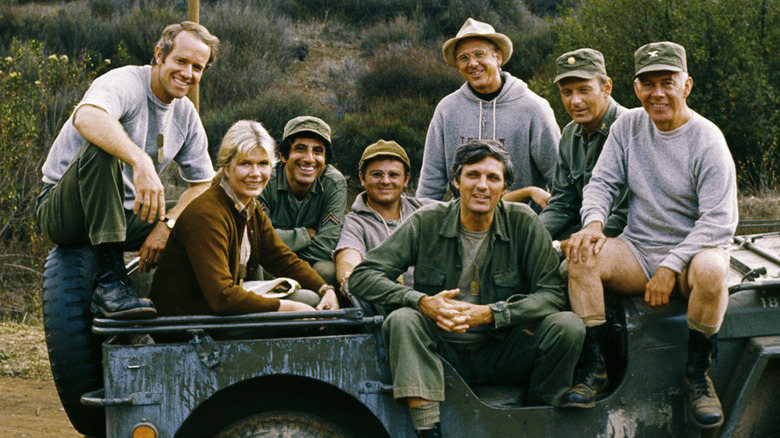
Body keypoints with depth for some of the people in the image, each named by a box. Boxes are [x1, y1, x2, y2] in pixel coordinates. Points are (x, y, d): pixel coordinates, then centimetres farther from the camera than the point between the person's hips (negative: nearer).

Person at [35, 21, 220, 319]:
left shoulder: (186, 115, 6)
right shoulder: (125, 83, -17)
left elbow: (203, 184, 8)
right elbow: (86, 117, -41)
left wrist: (166, 225, -11)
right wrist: (141, 161, -56)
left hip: (125, 216, 6)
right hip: (66, 213, -6)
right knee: (100, 148, -36)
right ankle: (110, 281, -37)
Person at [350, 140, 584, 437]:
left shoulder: (523, 222, -1)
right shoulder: (427, 222, -2)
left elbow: (553, 294, -7)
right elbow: (362, 276, -6)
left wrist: (490, 313, -21)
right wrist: (423, 302, -22)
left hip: (504, 356, 1)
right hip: (444, 354, 0)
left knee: (568, 325, -23)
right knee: (402, 320, -29)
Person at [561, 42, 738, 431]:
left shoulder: (707, 140, -9)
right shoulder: (627, 126, 5)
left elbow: (720, 220, -14)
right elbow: (602, 182, 6)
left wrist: (671, 266, -23)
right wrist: (593, 221, -17)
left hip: (692, 251, -3)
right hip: (637, 250, 4)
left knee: (711, 269, -37)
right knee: (581, 255, -24)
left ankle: (696, 373, -14)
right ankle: (593, 368, -18)